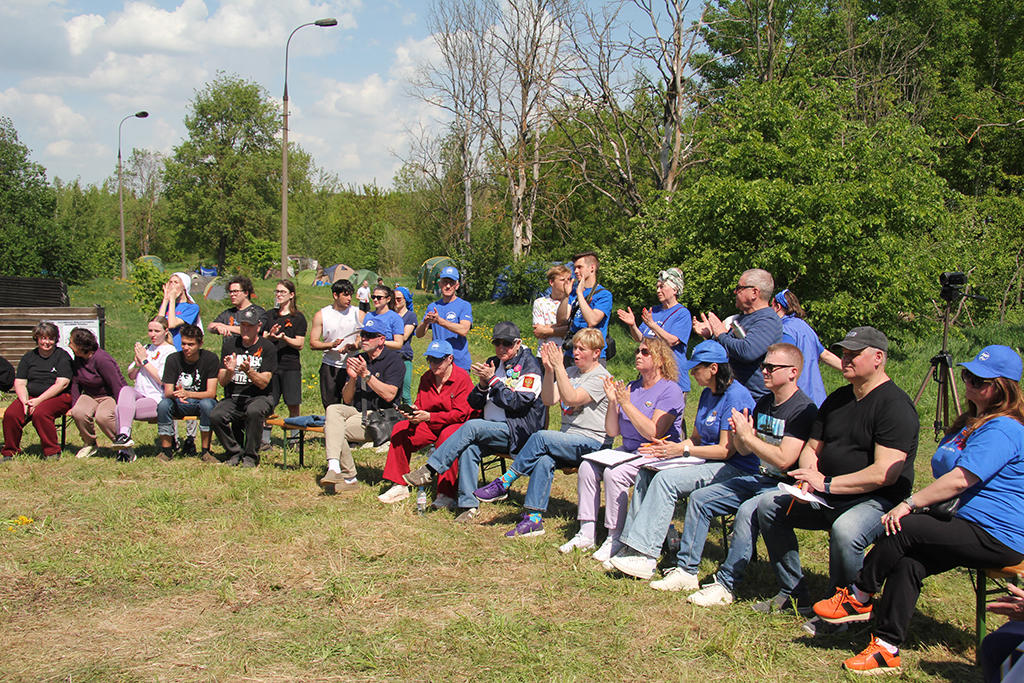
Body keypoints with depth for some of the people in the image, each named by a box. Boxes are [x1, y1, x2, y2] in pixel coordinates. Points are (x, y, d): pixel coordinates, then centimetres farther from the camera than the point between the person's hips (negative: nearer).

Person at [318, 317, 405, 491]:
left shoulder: (393, 360, -4)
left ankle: (348, 477, -13)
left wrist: (366, 374, -20)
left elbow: (389, 395, -17)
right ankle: (334, 467, -34)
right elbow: (347, 400, 11)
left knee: (332, 429, -23)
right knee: (333, 410, -26)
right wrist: (352, 378, -8)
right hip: (357, 412, 6)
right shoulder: (359, 360, 15)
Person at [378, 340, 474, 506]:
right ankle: (399, 487, -4)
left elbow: (460, 414, -21)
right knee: (401, 429, -10)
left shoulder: (462, 377, -15)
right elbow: (420, 406, 8)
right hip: (431, 425, 7)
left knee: (447, 436, -39)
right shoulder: (426, 378, 6)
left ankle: (447, 495, -37)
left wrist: (429, 417, -27)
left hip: (458, 424, -7)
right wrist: (413, 411, -18)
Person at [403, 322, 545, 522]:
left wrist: (492, 379, -16)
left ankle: (431, 470, -24)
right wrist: (482, 383, -7)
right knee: (469, 448, -27)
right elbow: (475, 404, 13)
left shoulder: (529, 364, -3)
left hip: (518, 432, -6)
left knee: (471, 427, -28)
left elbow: (518, 402, -14)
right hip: (491, 430, 6)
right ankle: (468, 505, -28)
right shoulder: (493, 363, 17)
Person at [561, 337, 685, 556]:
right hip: (628, 451, 7)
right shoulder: (631, 387, 11)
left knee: (614, 472, -29)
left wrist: (626, 404, -20)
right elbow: (612, 431, 7)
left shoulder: (671, 390, -9)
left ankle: (615, 538, -18)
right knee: (587, 466, -15)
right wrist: (612, 402, -7)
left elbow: (654, 433, -20)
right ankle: (587, 533, -11)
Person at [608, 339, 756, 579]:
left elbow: (726, 450, -19)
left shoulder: (736, 397, -16)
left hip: (734, 469, -9)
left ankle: (645, 556, -28)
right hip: (707, 461, 9)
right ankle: (630, 545, -12)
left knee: (666, 479, -27)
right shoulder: (708, 394, 14)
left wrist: (683, 449, -18)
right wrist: (669, 447, -1)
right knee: (645, 473, -9)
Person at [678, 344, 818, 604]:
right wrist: (739, 435, -7)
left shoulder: (803, 409, -16)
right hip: (759, 479, 9)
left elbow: (784, 460, -24)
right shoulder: (764, 403, 11)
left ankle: (725, 585, -24)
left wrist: (748, 436, -18)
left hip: (786, 486, -9)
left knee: (747, 511, -35)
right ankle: (686, 570, 3)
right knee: (699, 498, 1)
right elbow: (744, 451, 16)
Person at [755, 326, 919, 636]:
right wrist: (807, 479, -5)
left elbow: (885, 474, -24)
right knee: (768, 505, -1)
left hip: (878, 500, -9)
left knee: (845, 530, -38)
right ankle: (793, 594, 7)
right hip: (829, 497, 9)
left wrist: (827, 483, -24)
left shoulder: (895, 405, -15)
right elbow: (812, 448, 18)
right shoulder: (836, 399, 12)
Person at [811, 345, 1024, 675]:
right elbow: (951, 479, 22)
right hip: (972, 528, 9)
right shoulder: (973, 423, 19)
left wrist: (910, 503, -20)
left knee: (904, 530, -21)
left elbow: (960, 479, -24)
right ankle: (886, 650, -15)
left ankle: (858, 598, -4)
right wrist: (920, 504, 4)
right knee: (908, 560, -13)